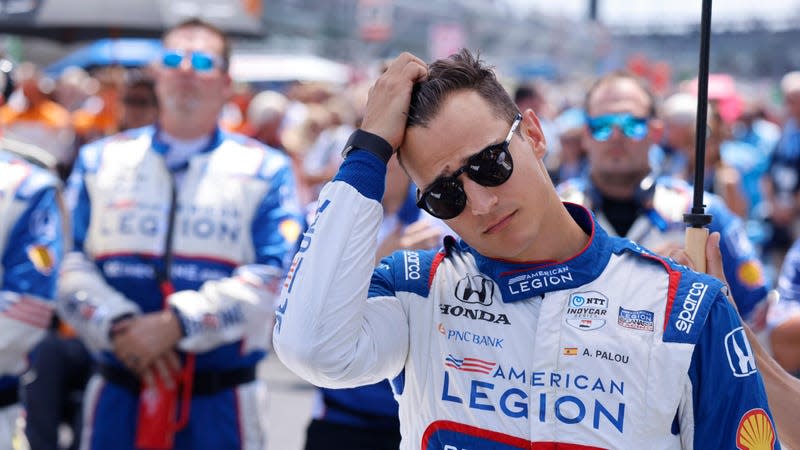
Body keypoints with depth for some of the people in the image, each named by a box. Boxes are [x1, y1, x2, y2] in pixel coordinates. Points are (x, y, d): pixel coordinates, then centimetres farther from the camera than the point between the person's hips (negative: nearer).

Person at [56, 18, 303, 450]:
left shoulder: (263, 170, 4)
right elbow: (69, 264, 3)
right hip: (116, 397, 2)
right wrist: (119, 327, -15)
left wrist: (176, 324, -17)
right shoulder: (100, 161, 12)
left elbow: (274, 277, -8)